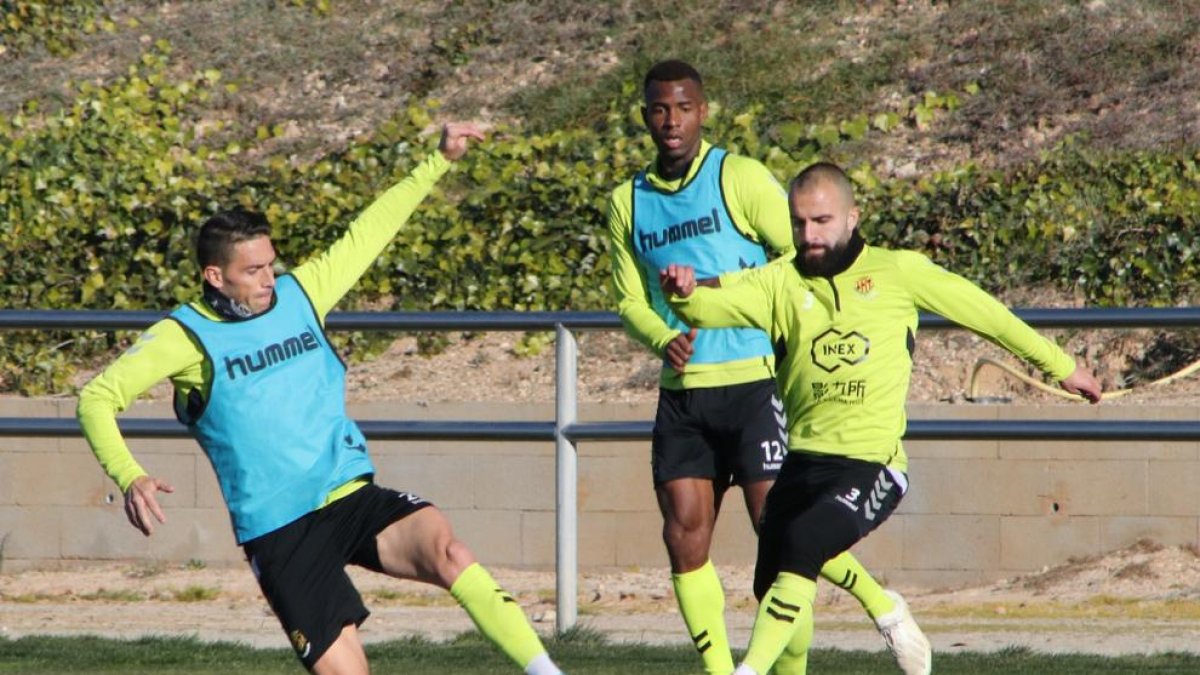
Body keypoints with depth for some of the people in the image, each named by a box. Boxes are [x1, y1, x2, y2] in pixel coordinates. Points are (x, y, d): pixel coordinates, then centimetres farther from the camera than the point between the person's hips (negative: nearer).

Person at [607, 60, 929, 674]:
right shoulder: (627, 203, 11)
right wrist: (665, 338, -10)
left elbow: (806, 256, -4)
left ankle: (884, 608, 14)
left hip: (755, 381, -4)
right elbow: (630, 300, 13)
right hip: (682, 394, 4)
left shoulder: (739, 178, -3)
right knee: (685, 535, -5)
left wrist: (708, 292, -13)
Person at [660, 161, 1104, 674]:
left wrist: (1058, 365, 18)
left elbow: (984, 312, 11)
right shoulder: (782, 282, 4)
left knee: (802, 543, -26)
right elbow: (716, 304, -11)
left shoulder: (898, 273, 1)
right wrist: (684, 294, -36)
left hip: (874, 464, -4)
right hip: (804, 461, 4)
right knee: (771, 588, 6)